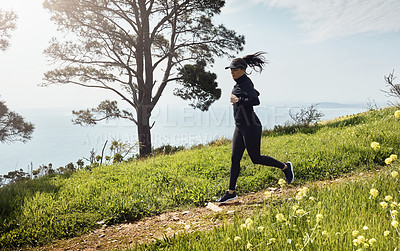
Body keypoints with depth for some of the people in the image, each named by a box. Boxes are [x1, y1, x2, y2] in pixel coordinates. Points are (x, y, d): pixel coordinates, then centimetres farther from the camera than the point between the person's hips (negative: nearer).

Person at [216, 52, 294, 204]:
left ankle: (285, 167, 26)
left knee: (256, 158, 3)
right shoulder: (239, 83, 12)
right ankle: (231, 192, 13)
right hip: (240, 127, 9)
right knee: (235, 159, 7)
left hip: (251, 127, -9)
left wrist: (238, 101, -24)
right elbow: (256, 93, 29)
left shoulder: (246, 85, -16)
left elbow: (255, 100, -34)